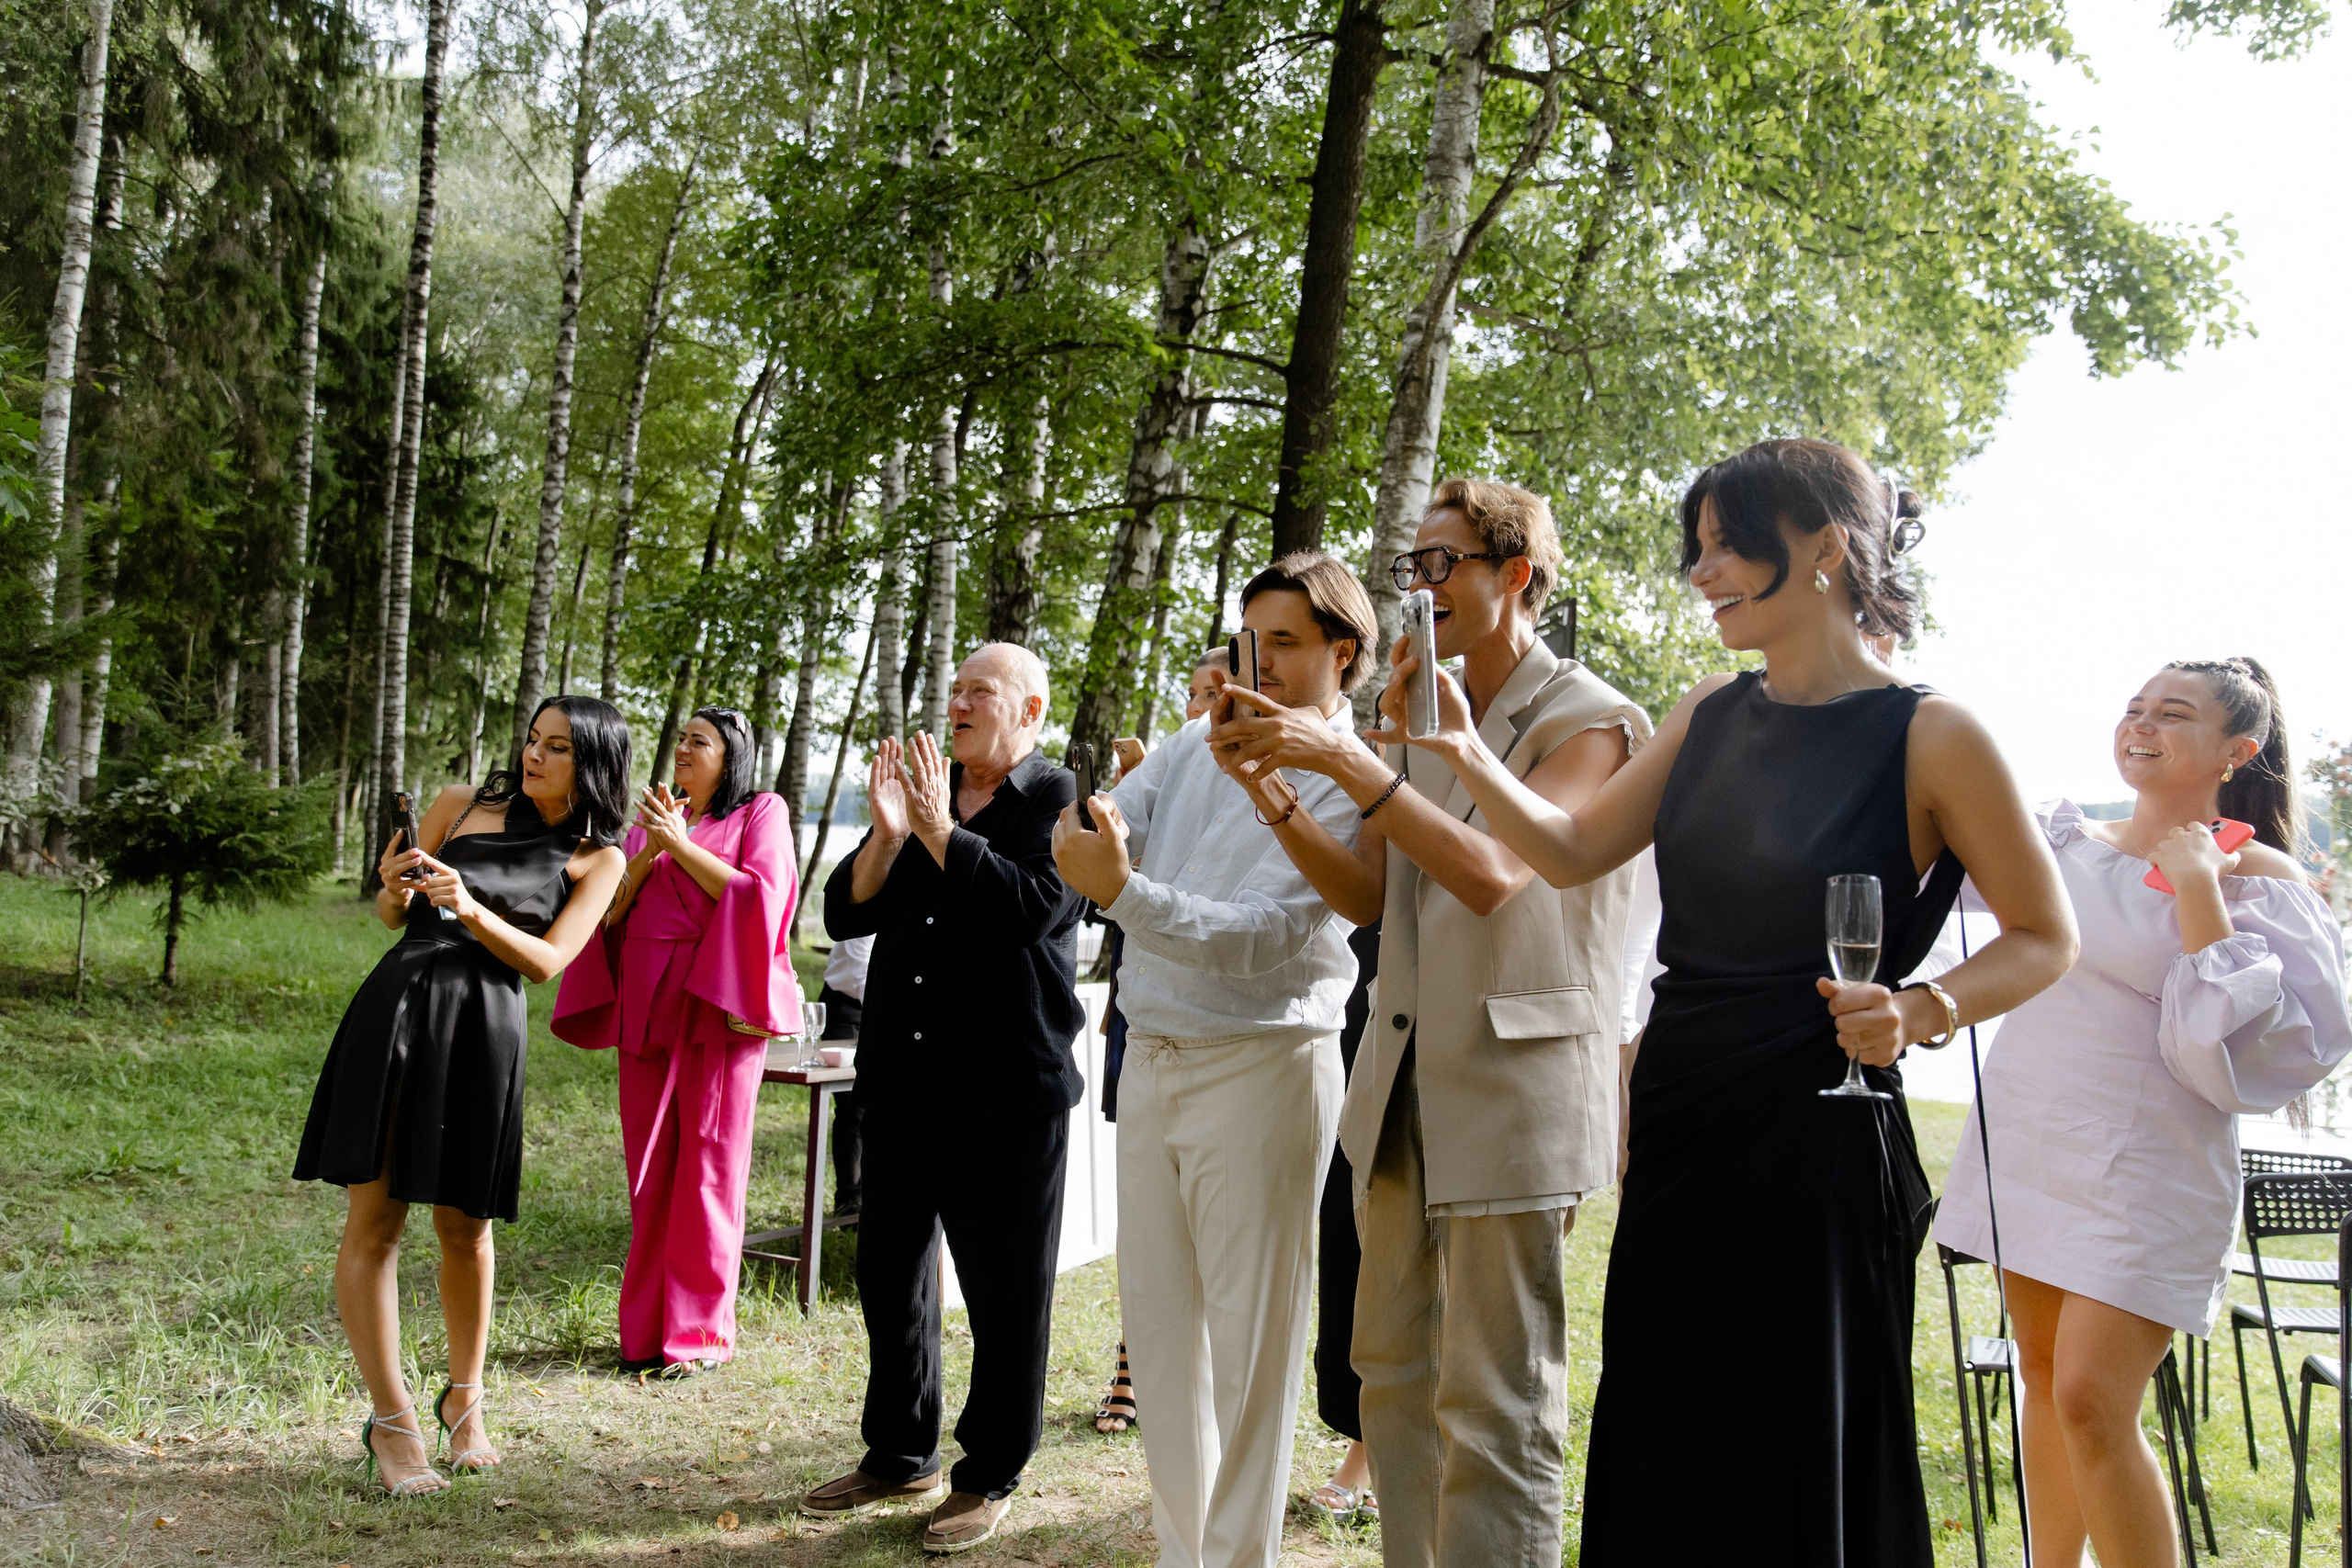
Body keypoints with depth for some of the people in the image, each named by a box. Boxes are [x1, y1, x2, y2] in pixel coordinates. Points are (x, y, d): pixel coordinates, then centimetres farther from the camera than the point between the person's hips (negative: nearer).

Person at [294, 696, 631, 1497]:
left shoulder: (597, 859, 7)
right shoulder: (461, 804, 10)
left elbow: (546, 961, -2)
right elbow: (391, 915, 17)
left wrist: (471, 908, -16)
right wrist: (396, 886, -6)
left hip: (485, 1028, -1)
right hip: (397, 1003, 1)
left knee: (463, 1225, 6)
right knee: (375, 1217, -1)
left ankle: (464, 1397, 27)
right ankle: (391, 1420, 8)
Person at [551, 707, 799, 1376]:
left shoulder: (760, 813, 6)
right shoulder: (651, 820, 19)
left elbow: (761, 894, -9)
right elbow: (613, 907, 11)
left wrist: (681, 845, -8)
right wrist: (650, 851, -4)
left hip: (716, 1002, -5)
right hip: (647, 1003, 5)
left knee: (707, 1165, -4)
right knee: (650, 1166, 5)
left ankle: (702, 1332, 3)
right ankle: (648, 1326, 12)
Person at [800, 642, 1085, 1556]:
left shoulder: (1058, 802, -4)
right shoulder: (921, 790, 14)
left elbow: (1034, 906, -22)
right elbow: (843, 914, 8)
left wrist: (939, 832, -16)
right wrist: (886, 836, -8)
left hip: (1007, 1089, -6)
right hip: (904, 1076, 7)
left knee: (1006, 1288, 3)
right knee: (889, 1268, 14)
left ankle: (989, 1479, 16)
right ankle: (900, 1456, 29)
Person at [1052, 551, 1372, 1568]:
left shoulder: (1344, 783, -9)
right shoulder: (1199, 742, 11)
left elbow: (1258, 940, -19)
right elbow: (1103, 828, 5)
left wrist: (1123, 890, -31)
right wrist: (1085, 830, -19)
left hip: (1258, 1065, -6)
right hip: (1150, 1058, 6)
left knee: (1250, 1337, -1)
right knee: (1156, 1325, 11)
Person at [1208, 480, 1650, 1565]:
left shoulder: (1592, 722, -7)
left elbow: (1495, 873, -22)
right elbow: (1362, 895, 12)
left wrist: (1348, 763, -25)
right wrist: (1268, 784, 0)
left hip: (1513, 1084, -7)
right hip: (1405, 1085, 7)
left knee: (1493, 1411, -2)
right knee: (1394, 1375, 15)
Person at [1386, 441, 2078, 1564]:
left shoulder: (1927, 735, -10)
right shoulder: (1713, 714, 8)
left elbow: (2044, 937, -2)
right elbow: (1573, 853, 9)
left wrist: (1922, 1011, -19)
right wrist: (1465, 754, -6)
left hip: (1815, 1140, -6)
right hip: (1676, 1132, 6)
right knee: (1656, 1466, 15)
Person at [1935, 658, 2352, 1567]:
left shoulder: (2257, 879, -6)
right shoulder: (2062, 841, 8)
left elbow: (2249, 1043, -16)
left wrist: (2197, 887, -17)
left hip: (2144, 1173, -5)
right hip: (2026, 1144, 5)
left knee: (2091, 1400, -11)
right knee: (2043, 1373, 13)